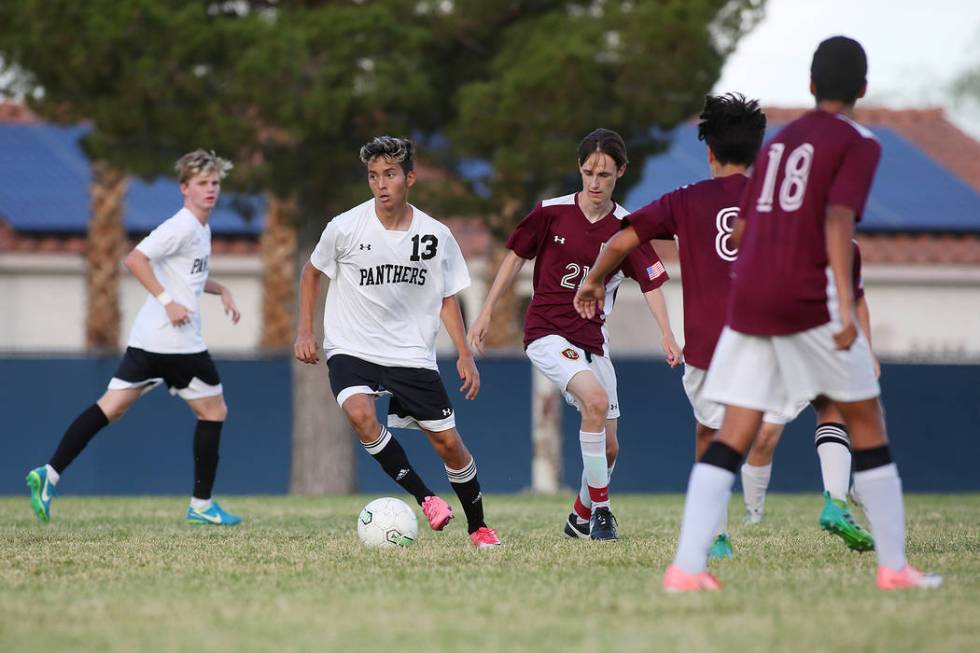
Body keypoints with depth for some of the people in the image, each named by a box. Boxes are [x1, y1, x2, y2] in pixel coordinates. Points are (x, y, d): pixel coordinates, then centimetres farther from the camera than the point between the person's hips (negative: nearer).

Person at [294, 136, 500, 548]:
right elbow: (311, 273, 8)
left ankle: (478, 528, 23)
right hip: (352, 350, -1)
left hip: (413, 355, 2)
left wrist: (464, 355, 2)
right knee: (360, 414, -31)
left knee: (449, 443, 1)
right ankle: (426, 499, -19)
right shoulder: (345, 228, -9)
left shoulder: (436, 236, -3)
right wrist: (305, 332, 1)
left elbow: (447, 297, 9)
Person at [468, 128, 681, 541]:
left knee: (608, 447, 6)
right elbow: (516, 256, 6)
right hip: (546, 331, -4)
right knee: (596, 399, -30)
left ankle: (581, 518, 33)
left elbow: (651, 282, -5)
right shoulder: (551, 212, -6)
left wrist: (667, 335, -20)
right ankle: (600, 508, -18)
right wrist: (486, 313, 5)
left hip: (592, 338, 4)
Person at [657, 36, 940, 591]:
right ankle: (894, 566, 9)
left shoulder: (778, 142, 19)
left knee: (734, 436, 1)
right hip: (810, 301, -5)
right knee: (867, 422, 8)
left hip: (749, 297, 5)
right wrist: (845, 307, -23)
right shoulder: (858, 144, 0)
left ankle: (687, 566, -13)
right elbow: (838, 220, -15)